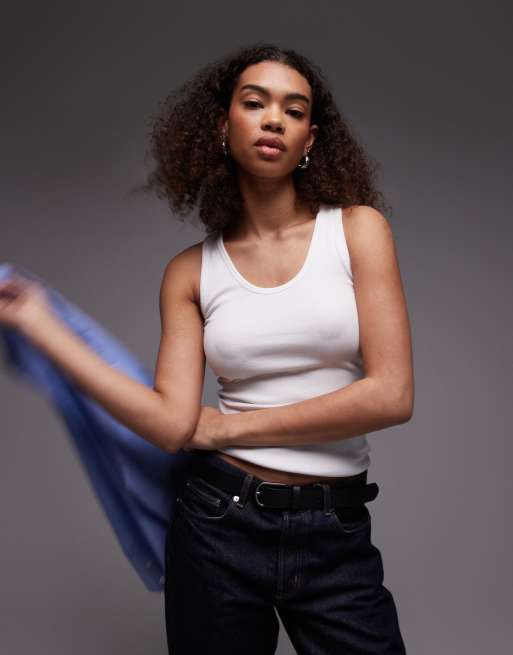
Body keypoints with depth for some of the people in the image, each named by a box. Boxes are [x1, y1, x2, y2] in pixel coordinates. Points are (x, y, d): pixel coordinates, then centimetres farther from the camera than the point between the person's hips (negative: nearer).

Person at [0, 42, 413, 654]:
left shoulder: (358, 229, -4)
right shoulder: (191, 272, 1)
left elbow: (391, 395, -12)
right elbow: (172, 424, -9)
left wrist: (232, 425, -7)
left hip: (336, 536, -1)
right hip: (218, 524, 1)